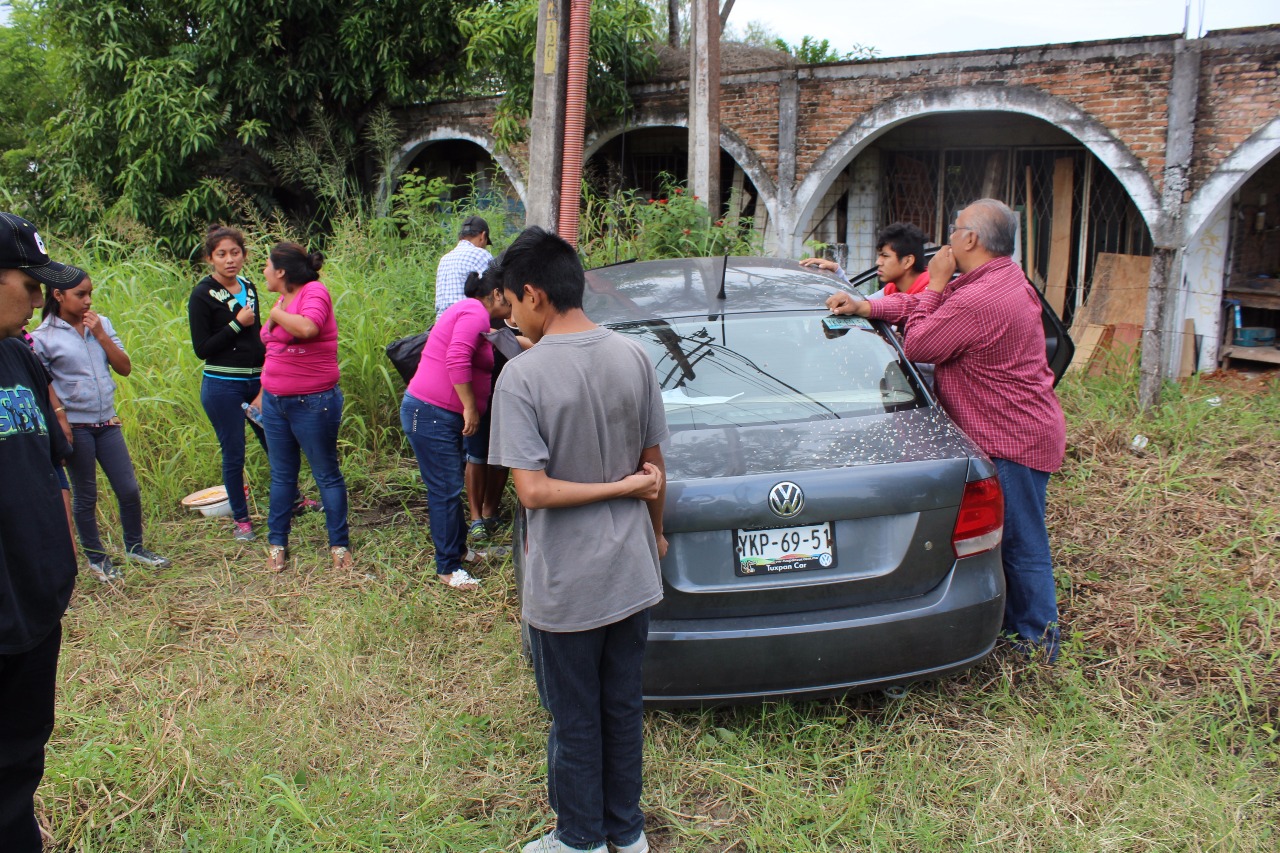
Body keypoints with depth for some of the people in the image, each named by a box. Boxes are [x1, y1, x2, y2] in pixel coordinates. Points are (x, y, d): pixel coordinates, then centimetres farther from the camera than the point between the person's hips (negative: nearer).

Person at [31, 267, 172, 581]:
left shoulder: (101, 324, 4)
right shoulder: (43, 337, -8)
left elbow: (125, 368, 0)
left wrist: (100, 335, -9)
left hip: (107, 423, 4)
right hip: (75, 428, -4)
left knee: (129, 490, 8)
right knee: (85, 496, 10)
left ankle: (135, 547, 29)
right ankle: (96, 559, 25)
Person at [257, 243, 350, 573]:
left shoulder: (315, 291, -12)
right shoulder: (282, 300, 10)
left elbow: (308, 327, -34)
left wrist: (276, 313, -16)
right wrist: (262, 395, 19)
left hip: (313, 403, -8)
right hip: (275, 402, 8)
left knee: (327, 475, 4)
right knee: (282, 475, 14)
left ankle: (339, 545, 14)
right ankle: (277, 544, 23)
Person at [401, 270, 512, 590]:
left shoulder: (466, 311, 19)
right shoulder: (476, 313, -15)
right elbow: (457, 360, -27)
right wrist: (471, 407, -23)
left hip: (442, 416, 11)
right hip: (431, 415, -11)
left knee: (451, 486, 19)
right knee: (446, 490, -4)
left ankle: (458, 549, 32)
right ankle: (448, 567, 5)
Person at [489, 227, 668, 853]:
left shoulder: (522, 375, -18)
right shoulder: (634, 358, -4)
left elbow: (532, 491, -22)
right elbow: (653, 468, 3)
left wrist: (623, 487, -14)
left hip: (566, 587, -5)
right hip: (631, 573, 5)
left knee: (574, 722, 14)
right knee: (623, 708, 20)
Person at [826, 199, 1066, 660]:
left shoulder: (978, 301, -26)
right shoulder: (1006, 278, 10)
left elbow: (917, 346, -16)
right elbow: (925, 306, 13)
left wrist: (935, 283, -8)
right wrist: (865, 306, 1)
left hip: (1013, 440, -11)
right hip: (1024, 431, 11)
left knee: (1023, 544, 2)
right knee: (1015, 539, 19)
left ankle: (1039, 641, 15)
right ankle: (1015, 624, 31)